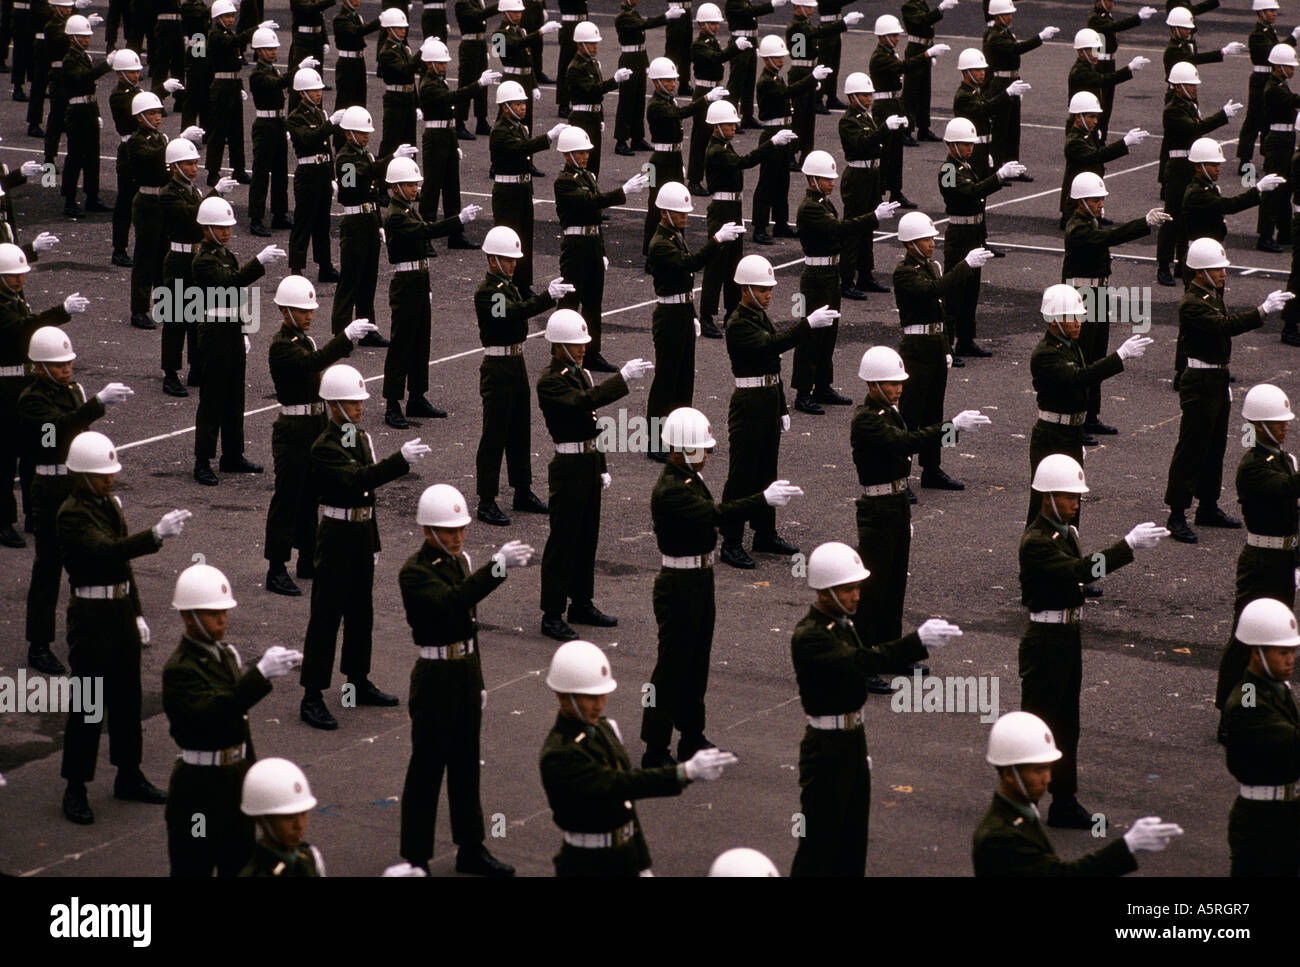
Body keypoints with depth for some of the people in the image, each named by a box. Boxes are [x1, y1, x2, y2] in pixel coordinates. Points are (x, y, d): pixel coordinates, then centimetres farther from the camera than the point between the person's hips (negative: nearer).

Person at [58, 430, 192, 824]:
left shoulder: (111, 504, 10)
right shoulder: (72, 515, -18)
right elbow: (105, 550, -35)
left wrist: (137, 613, 18)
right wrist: (156, 534, -45)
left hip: (122, 611, 8)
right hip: (91, 617, -8)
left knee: (127, 698, 16)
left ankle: (128, 777, 29)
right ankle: (75, 789, 4)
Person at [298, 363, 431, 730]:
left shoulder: (362, 438, 9)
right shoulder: (324, 448, -18)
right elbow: (356, 479, -34)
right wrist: (401, 459, -43)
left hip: (363, 532, 9)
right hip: (337, 535, -8)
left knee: (361, 612, 18)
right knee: (326, 616, -5)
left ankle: (359, 683, 31)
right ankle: (312, 698, -2)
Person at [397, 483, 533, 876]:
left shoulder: (461, 562, 8)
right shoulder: (414, 572, -18)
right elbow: (452, 601, -37)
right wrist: (498, 566, -46)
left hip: (467, 671, 8)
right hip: (435, 678, -8)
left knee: (466, 764, 16)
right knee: (427, 768, 0)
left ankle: (471, 850, 28)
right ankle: (415, 860, 9)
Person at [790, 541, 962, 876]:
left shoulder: (842, 624, 9)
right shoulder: (808, 636, -22)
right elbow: (859, 662, -37)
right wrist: (917, 641, -46)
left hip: (852, 743, 9)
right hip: (826, 750, -9)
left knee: (853, 847, 17)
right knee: (819, 847, -3)